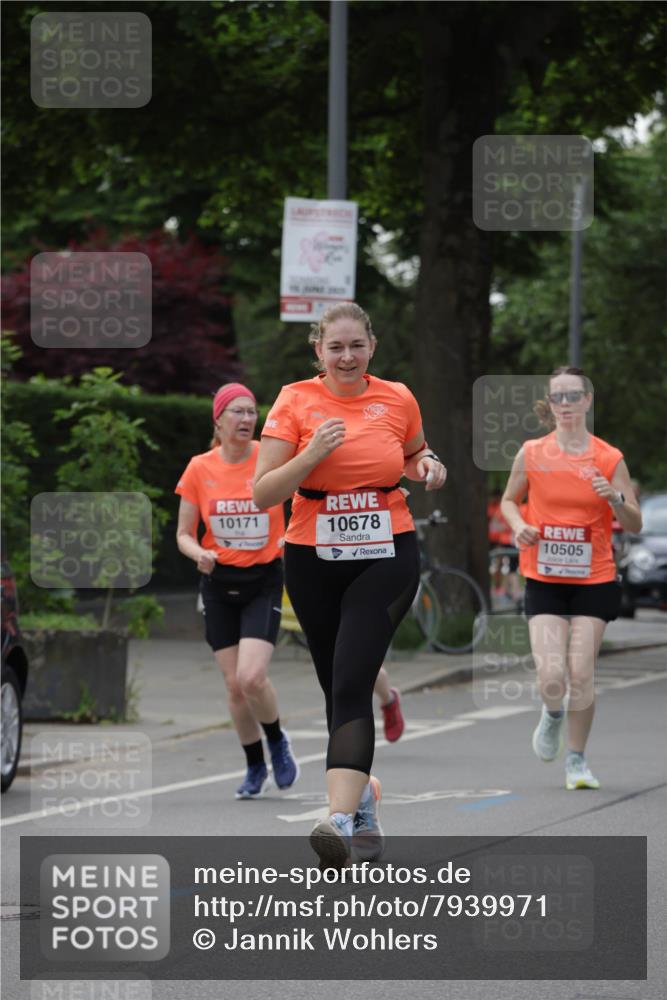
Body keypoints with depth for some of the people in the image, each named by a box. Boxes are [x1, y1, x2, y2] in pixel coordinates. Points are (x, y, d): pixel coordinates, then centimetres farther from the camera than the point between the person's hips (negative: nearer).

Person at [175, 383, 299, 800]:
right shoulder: (200, 469, 0)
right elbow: (184, 534, 5)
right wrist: (200, 554, -16)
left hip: (264, 581, -2)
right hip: (219, 582, 2)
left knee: (252, 677, -18)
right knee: (235, 685, 2)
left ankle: (277, 740, 11)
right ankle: (255, 767, 23)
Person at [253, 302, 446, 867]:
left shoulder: (398, 400, 2)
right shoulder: (296, 402, -2)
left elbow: (413, 456, 23)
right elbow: (262, 493, -5)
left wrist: (429, 466, 0)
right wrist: (312, 454, -20)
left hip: (387, 558, -1)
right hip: (314, 561, 1)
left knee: (351, 686, -17)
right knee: (337, 688, 10)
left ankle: (341, 820, -29)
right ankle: (363, 795, 34)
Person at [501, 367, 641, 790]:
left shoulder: (609, 459, -2)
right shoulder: (532, 454, 0)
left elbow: (635, 525, 0)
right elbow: (509, 500, 16)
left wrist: (616, 500, -21)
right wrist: (519, 526, -5)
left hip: (594, 582, 0)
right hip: (544, 581, 0)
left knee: (581, 676, -7)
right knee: (551, 678, -12)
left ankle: (577, 761, 14)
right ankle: (553, 715, 25)